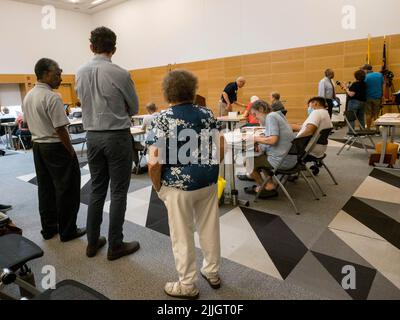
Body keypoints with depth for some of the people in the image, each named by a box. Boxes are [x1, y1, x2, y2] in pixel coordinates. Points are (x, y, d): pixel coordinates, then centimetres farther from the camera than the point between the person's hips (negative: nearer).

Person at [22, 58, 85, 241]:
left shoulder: (28, 97, 9)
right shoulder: (52, 97, -19)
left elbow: (28, 123, 16)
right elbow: (60, 129, -21)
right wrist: (71, 151, -12)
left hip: (37, 146, 9)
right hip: (55, 146, -9)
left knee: (45, 188, 15)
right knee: (66, 189, 1)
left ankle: (48, 228, 25)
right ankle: (67, 231, 11)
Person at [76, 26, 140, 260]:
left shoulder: (81, 73, 4)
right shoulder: (120, 74, -12)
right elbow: (134, 108, 0)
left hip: (93, 136, 6)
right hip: (117, 136, -5)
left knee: (97, 189, 15)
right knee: (118, 192, 4)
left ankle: (93, 242, 25)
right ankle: (115, 246, 14)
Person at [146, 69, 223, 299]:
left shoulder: (163, 119, -12)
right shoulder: (207, 114, 1)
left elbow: (155, 162, -18)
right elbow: (220, 148, 4)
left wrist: (158, 187, -3)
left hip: (179, 186, -4)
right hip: (209, 182, 5)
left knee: (183, 236, 11)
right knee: (210, 228, 19)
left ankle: (188, 285, 28)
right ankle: (213, 272, 38)